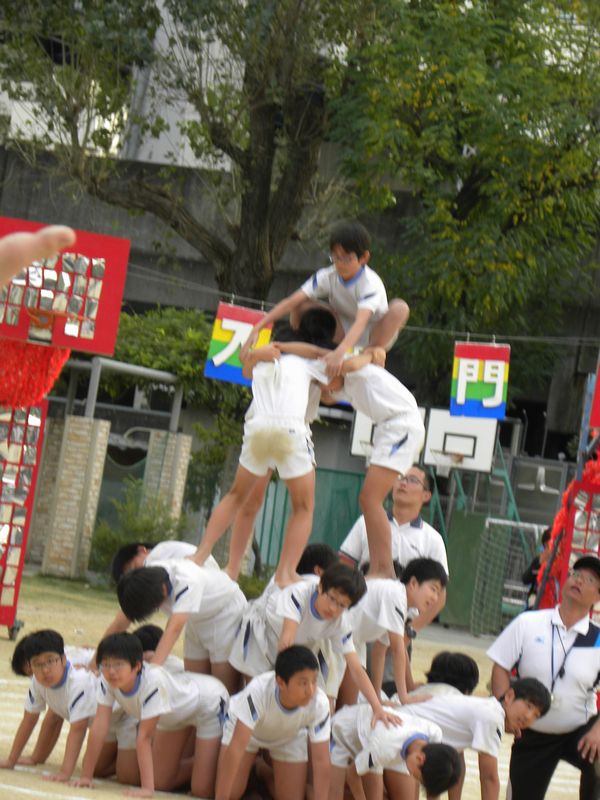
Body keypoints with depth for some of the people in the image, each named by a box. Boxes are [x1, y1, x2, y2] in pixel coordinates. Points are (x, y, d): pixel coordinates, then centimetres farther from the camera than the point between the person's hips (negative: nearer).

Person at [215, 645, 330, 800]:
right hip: (243, 730, -2)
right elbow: (236, 747, -43)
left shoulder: (319, 704, -37)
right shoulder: (259, 690, -44)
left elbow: (321, 760, -30)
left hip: (289, 737, 2)